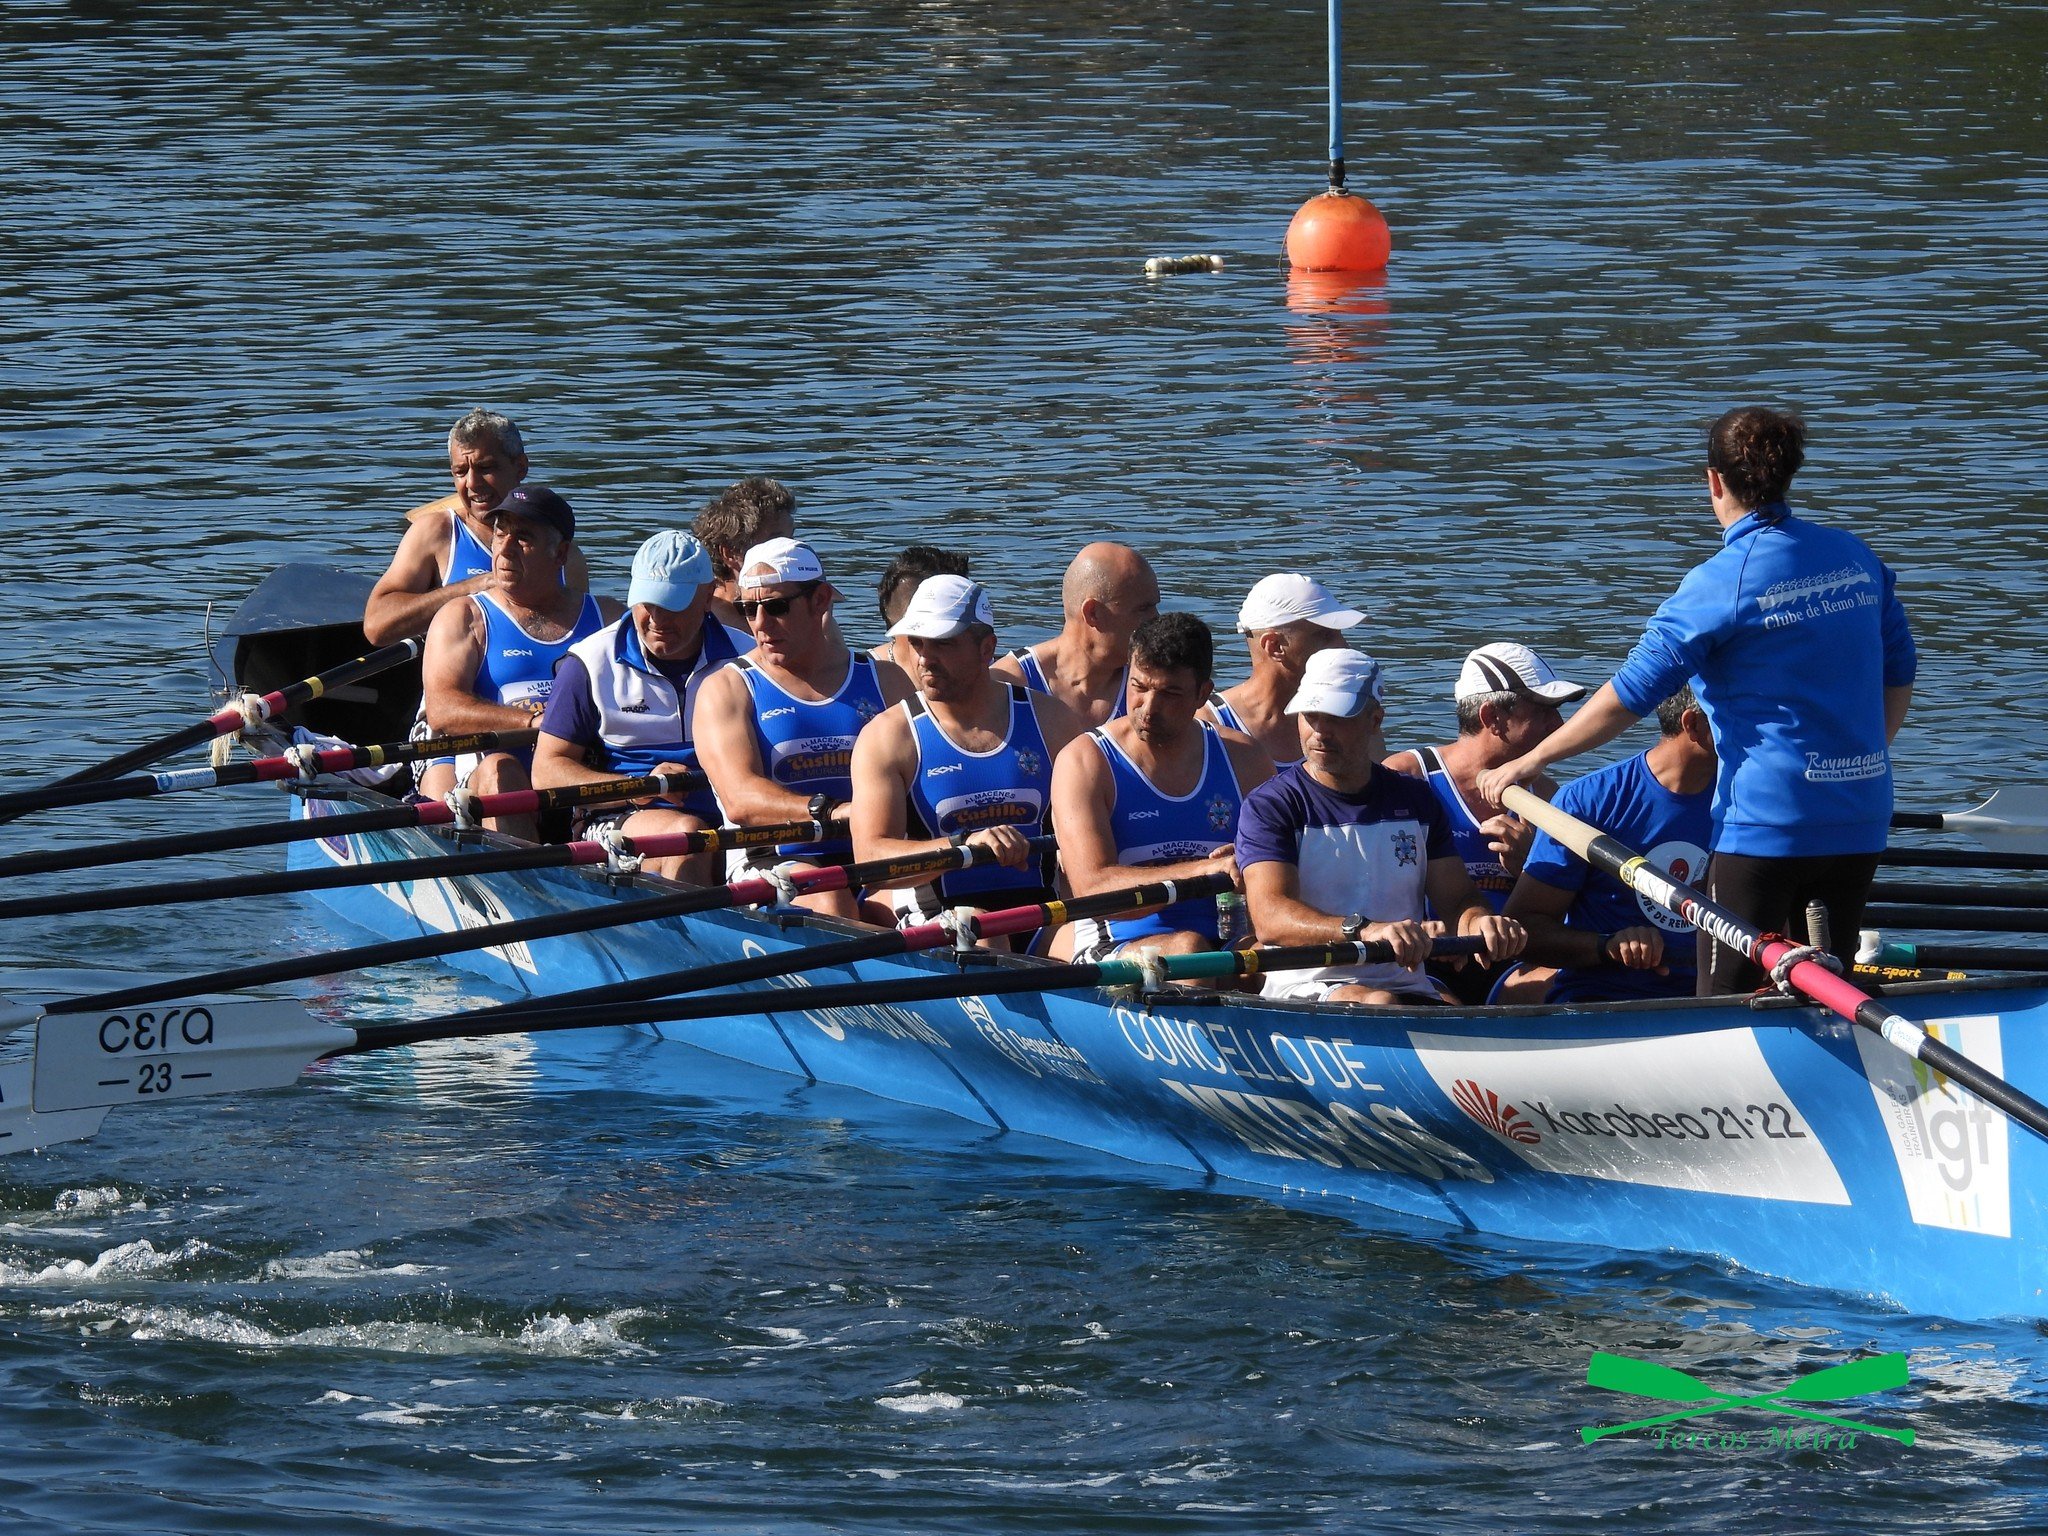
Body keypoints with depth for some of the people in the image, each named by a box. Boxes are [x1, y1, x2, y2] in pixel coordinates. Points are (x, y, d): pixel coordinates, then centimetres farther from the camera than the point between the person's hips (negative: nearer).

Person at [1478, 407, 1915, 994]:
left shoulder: (1720, 583, -12)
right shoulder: (1857, 559, 5)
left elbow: (1631, 694, -12)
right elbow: (1898, 676, 13)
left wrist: (1530, 762, -4)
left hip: (1765, 820, -6)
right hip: (1861, 821, 6)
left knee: (1729, 997, 0)